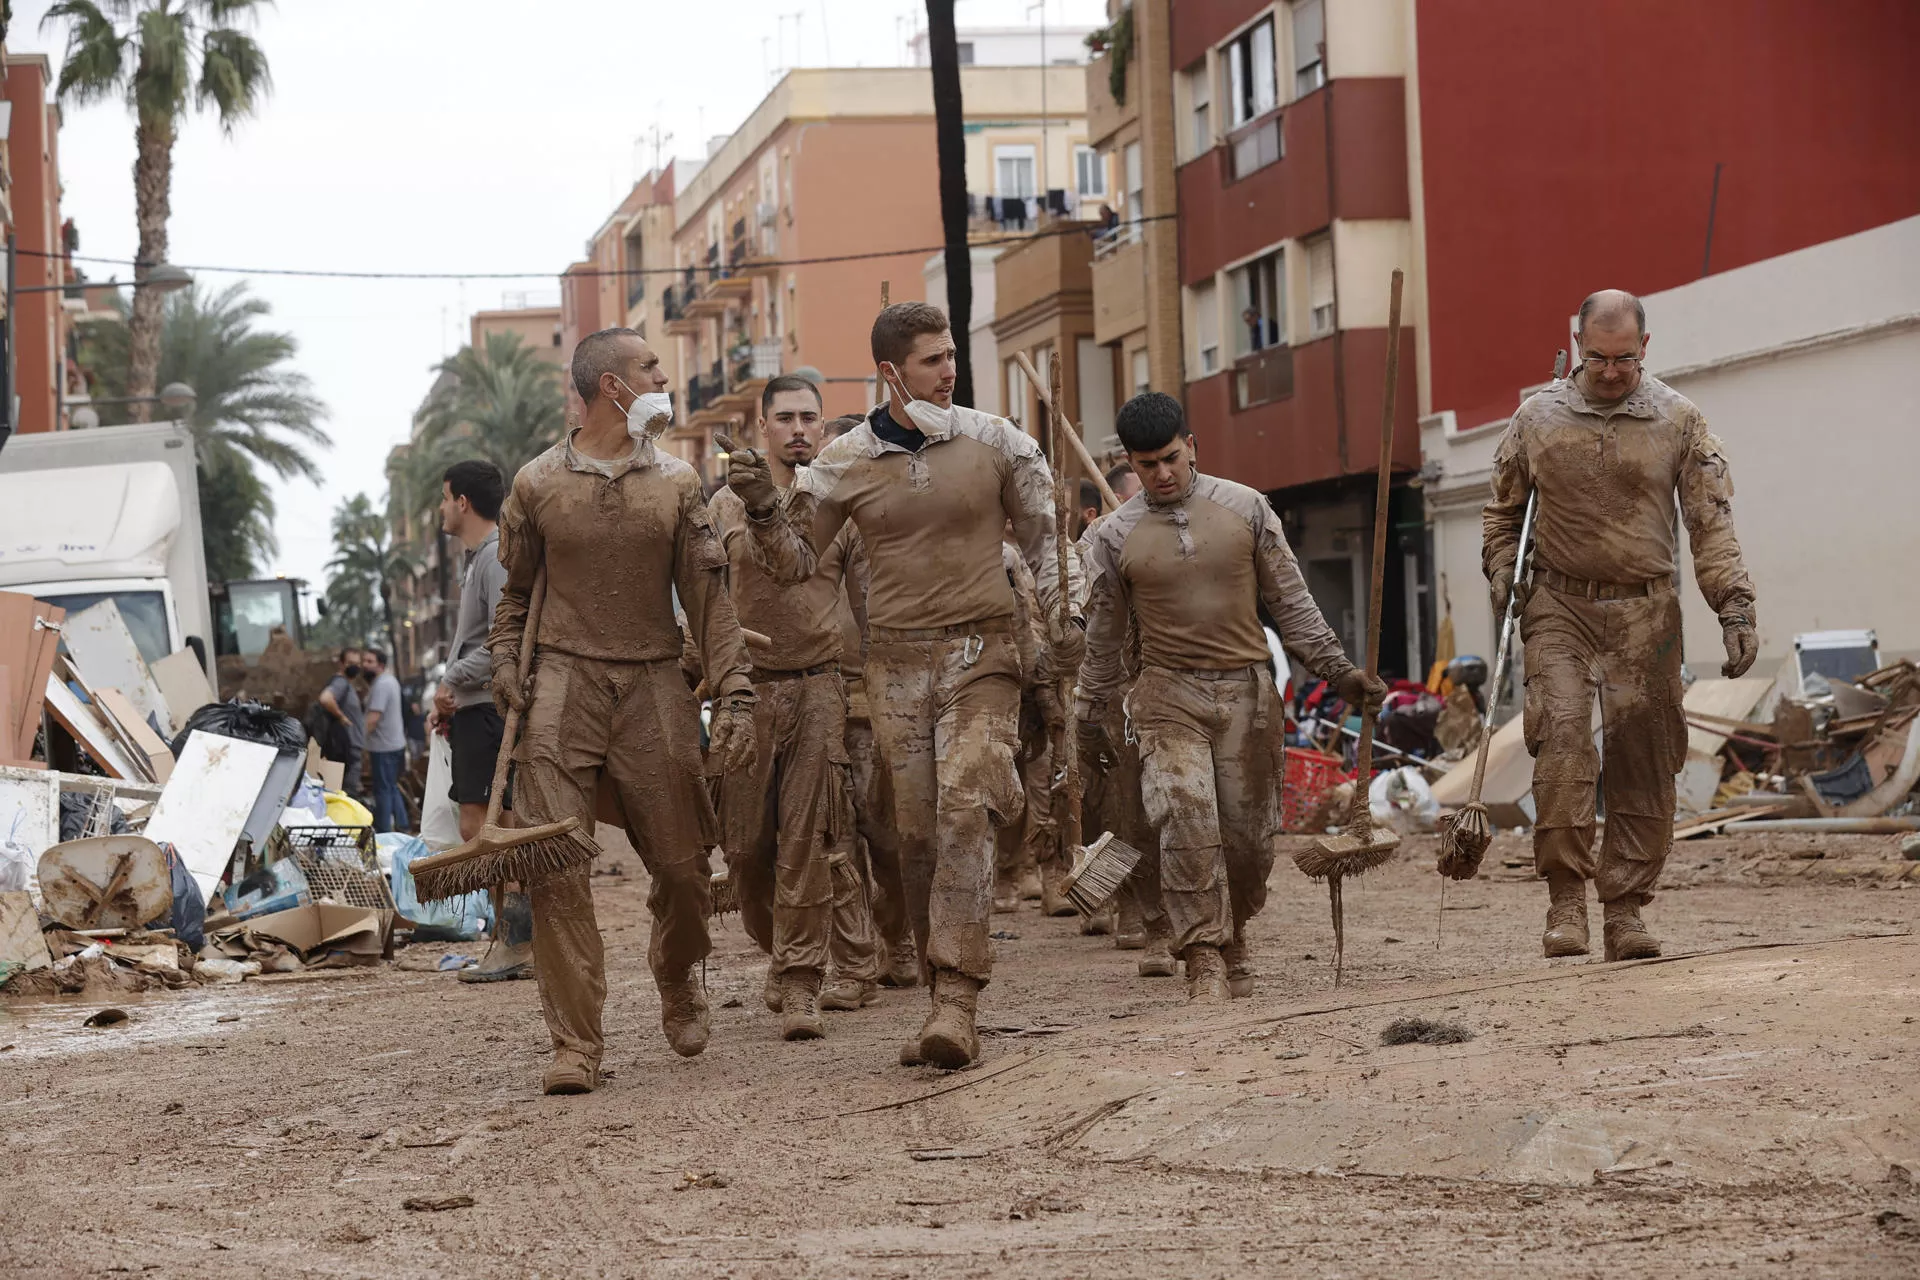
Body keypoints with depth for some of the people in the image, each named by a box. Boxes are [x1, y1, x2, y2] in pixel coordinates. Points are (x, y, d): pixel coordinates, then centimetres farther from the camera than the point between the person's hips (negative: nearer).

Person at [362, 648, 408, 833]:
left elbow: (373, 718, -24)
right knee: (392, 787, 17)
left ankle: (383, 830, -2)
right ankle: (401, 825, 21)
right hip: (396, 743, 10)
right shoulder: (390, 680, 14)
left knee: (383, 790, -5)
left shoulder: (381, 685, -18)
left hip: (384, 747, -10)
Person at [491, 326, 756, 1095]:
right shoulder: (537, 484, 6)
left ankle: (677, 984, 34)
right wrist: (506, 666, -2)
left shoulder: (676, 483, 9)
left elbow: (708, 596, 5)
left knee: (682, 862, 4)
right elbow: (516, 593, 14)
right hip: (563, 685, -1)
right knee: (556, 868, -10)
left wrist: (734, 694, -4)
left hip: (656, 685, 2)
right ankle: (575, 1043, -6)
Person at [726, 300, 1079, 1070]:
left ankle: (955, 1004, -23)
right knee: (917, 831, 1)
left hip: (980, 656, -2)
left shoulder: (994, 443, 2)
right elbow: (795, 562, 8)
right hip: (896, 660, 2)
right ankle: (949, 997, 12)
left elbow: (1043, 536, 13)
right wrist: (763, 509, -10)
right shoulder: (845, 464, 3)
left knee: (965, 811, -18)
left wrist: (1064, 623, 8)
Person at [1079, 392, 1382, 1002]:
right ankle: (1204, 960, -16)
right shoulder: (1114, 535, 2)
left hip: (1247, 689, 1)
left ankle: (1232, 941, 25)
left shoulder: (1245, 508, 4)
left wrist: (1337, 668, 5)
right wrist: (1091, 712, 17)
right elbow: (1104, 633, 13)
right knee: (1186, 820, -19)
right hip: (1169, 695, -1)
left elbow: (1290, 601, 9)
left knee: (1248, 831, 3)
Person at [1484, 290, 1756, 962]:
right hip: (1559, 608, 0)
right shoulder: (1537, 417, 7)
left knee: (1644, 762, -1)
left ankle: (1626, 911, 7)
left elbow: (1711, 522, 1)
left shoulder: (1678, 420, 4)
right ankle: (1565, 897, -15)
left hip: (1645, 613, 0)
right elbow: (1503, 511, 18)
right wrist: (1504, 579, 2)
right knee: (1561, 736, -19)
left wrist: (1735, 607, -8)